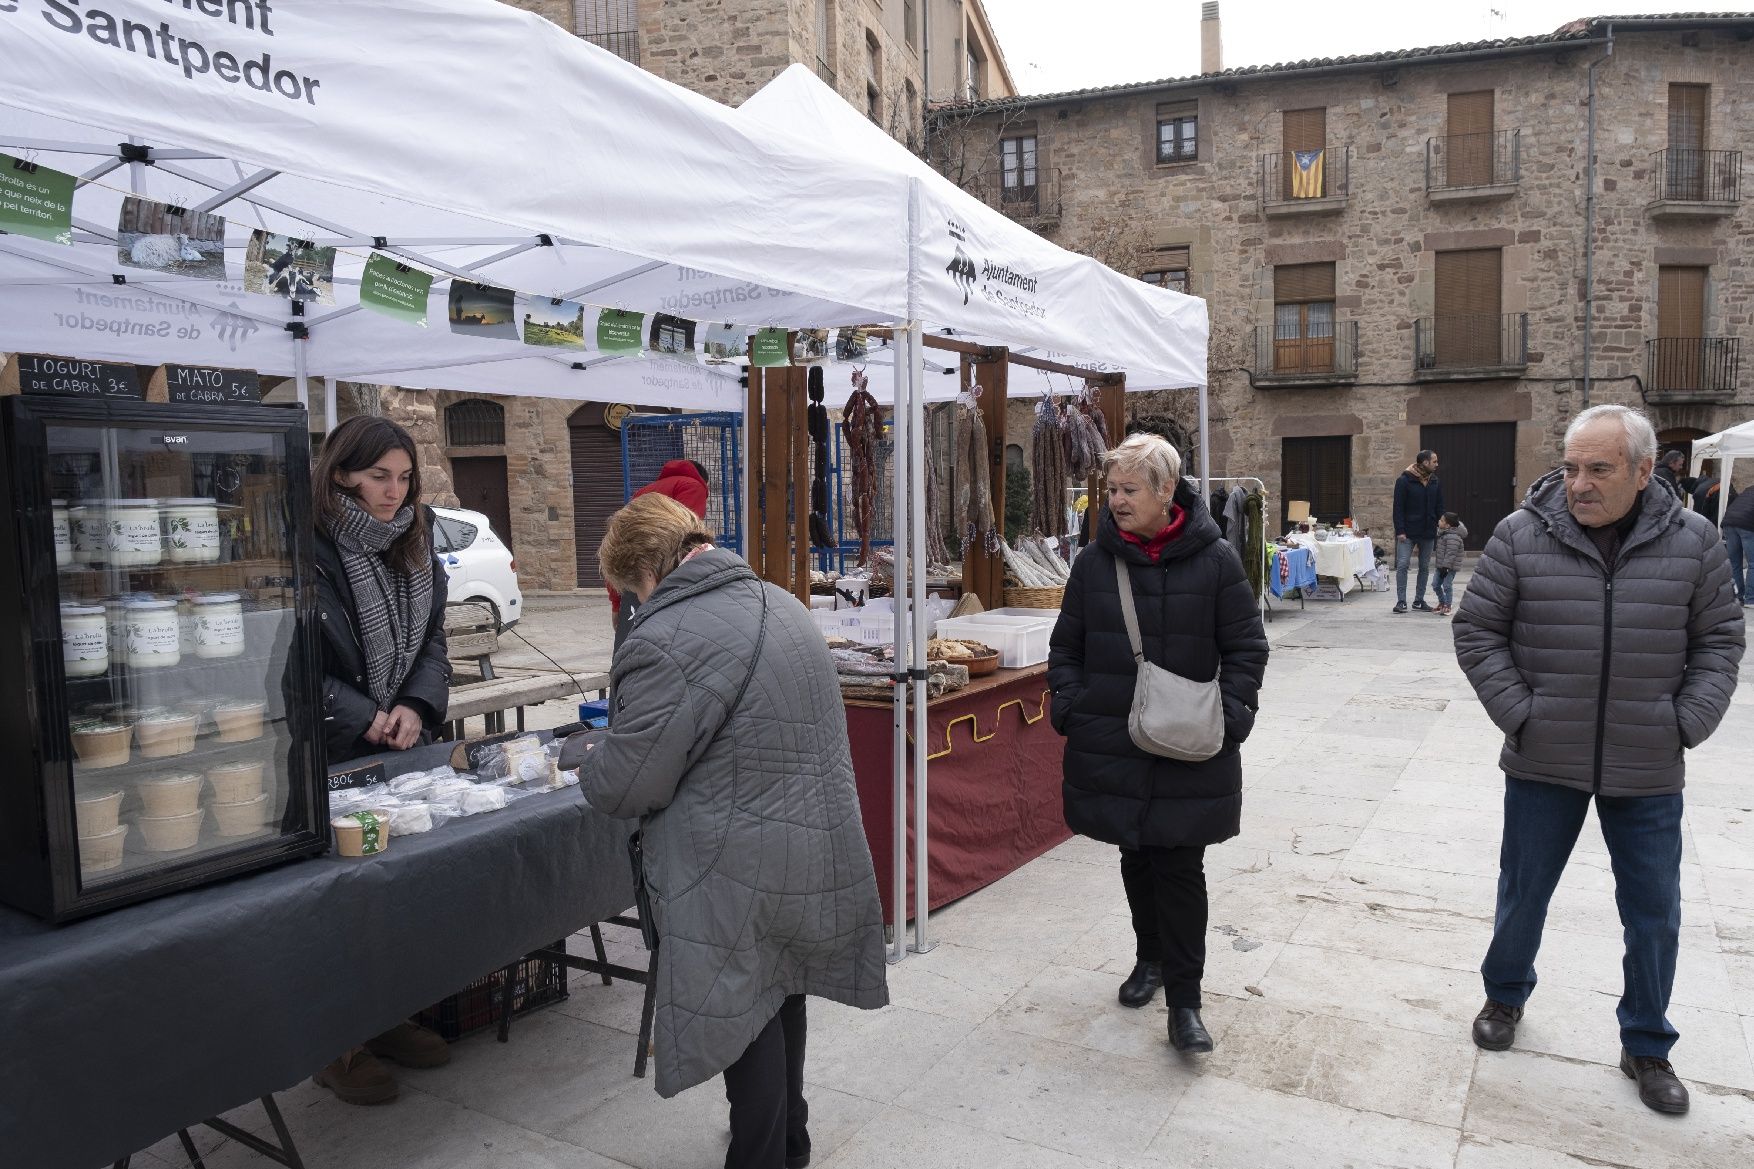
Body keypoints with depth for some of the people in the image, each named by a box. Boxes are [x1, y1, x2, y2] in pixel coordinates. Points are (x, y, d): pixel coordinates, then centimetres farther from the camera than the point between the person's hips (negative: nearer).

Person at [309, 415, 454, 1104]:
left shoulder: (413, 548, 7)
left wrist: (417, 705, -8)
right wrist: (360, 717, -17)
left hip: (401, 748, 6)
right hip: (326, 759, -6)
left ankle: (387, 1018, 29)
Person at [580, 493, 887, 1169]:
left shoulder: (667, 641, -21)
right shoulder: (777, 601, 8)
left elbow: (622, 787, -18)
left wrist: (591, 766, 5)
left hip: (743, 873, -9)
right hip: (818, 850, 9)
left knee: (746, 1012, 9)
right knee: (780, 994, 25)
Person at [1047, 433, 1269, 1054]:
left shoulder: (1214, 560, -5)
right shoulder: (1094, 561, 2)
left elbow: (1246, 647, 1)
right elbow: (1066, 643, 11)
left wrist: (1231, 710, -9)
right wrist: (1067, 699, -2)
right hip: (1112, 742, 3)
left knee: (1181, 869, 0)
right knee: (1135, 858, 16)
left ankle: (1184, 1001, 11)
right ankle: (1150, 958, 37)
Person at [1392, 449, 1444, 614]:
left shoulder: (1436, 482, 8)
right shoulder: (1404, 481, -8)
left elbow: (1439, 508, 12)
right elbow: (1398, 508, -9)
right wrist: (1400, 531, -15)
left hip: (1428, 532, 5)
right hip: (1407, 532, -5)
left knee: (1425, 567, 9)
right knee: (1402, 565, -8)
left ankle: (1419, 600, 17)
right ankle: (1401, 601, -3)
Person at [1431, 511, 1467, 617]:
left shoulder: (1453, 537, -22)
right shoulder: (1443, 534, 10)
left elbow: (1451, 554, -26)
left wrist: (1445, 567, -27)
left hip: (1450, 567, -10)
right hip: (1441, 565, 10)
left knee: (1447, 585, -7)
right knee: (1435, 584, 13)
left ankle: (1448, 606, 5)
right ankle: (1442, 602, 29)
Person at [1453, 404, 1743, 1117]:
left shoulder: (1692, 542, -3)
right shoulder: (1522, 536, -8)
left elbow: (1719, 638, 5)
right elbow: (1476, 631, -4)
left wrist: (1688, 723, -5)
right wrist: (1519, 713, -10)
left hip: (1649, 772, 1)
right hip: (1544, 765, -1)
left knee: (1654, 916, 11)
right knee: (1522, 895, 14)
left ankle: (1647, 1046, 31)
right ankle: (1506, 996, 39)